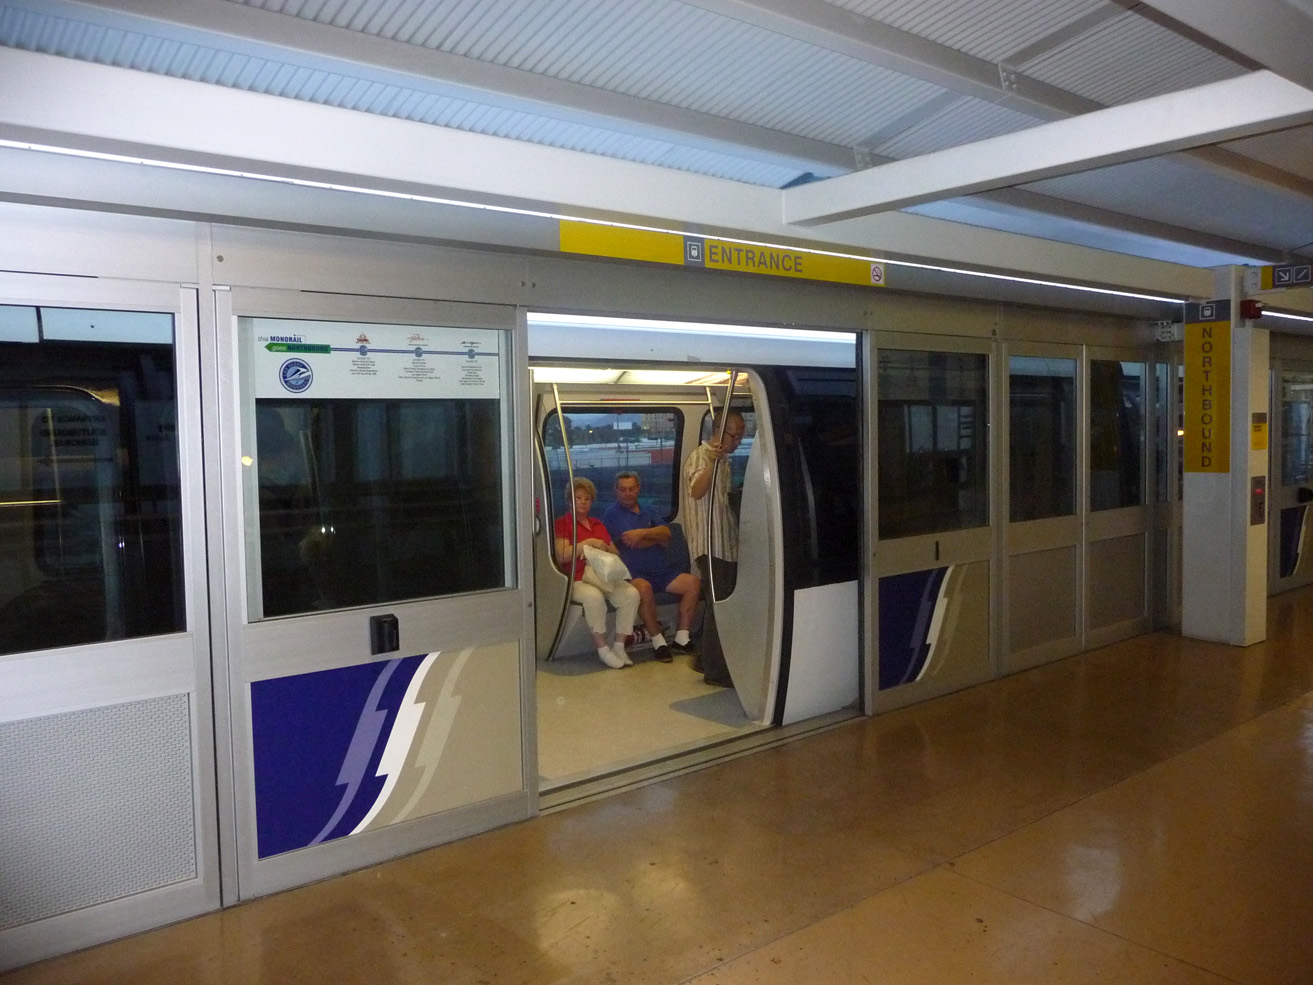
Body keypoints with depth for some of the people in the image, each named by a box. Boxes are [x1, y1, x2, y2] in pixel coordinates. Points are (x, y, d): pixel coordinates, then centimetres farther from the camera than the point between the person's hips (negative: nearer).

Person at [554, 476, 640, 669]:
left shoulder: (598, 524, 24)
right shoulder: (562, 524, 5)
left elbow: (615, 554, 23)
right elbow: (562, 556, -9)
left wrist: (603, 548, 1)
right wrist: (588, 542, -12)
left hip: (603, 577, 6)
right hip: (576, 579, -5)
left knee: (631, 593, -23)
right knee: (594, 597, -38)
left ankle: (619, 646, -14)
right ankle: (602, 649, -23)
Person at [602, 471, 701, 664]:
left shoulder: (649, 512, 21)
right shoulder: (612, 514, 3)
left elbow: (666, 532, 2)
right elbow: (630, 543, -10)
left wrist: (642, 533, -15)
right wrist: (658, 537, 4)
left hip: (663, 571, 6)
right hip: (634, 574, -6)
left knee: (693, 582, -16)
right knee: (644, 587, -38)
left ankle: (682, 638, -9)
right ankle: (658, 641, -22)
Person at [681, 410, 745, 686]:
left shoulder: (723, 460, 20)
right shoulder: (700, 456, -9)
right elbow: (696, 490, -29)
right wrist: (713, 461, -40)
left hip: (727, 544, 10)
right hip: (711, 546, -10)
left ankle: (709, 661, 24)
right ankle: (716, 670, -1)